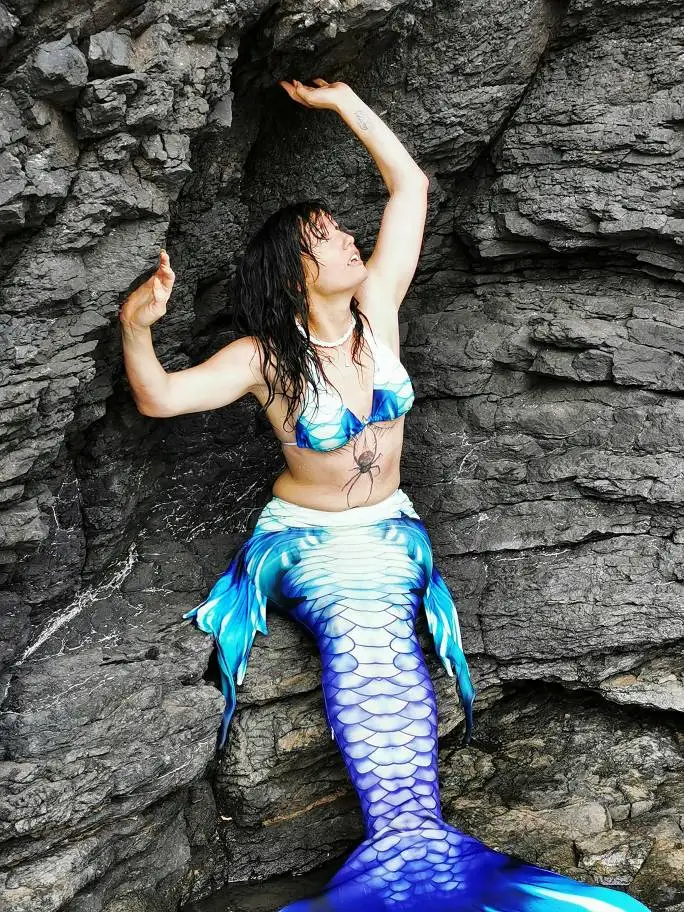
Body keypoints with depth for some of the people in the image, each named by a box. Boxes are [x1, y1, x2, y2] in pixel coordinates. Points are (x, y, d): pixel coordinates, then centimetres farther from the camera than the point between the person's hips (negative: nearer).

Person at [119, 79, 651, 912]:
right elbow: (157, 397, -23)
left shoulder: (376, 308, -3)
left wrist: (342, 100, -1)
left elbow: (409, 185, 0)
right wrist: (135, 327, -42)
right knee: (365, 630, -29)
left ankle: (404, 843, -26)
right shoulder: (266, 358, -12)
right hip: (306, 534, -3)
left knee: (375, 633, -25)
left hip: (388, 527, 3)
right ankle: (411, 833, -32)